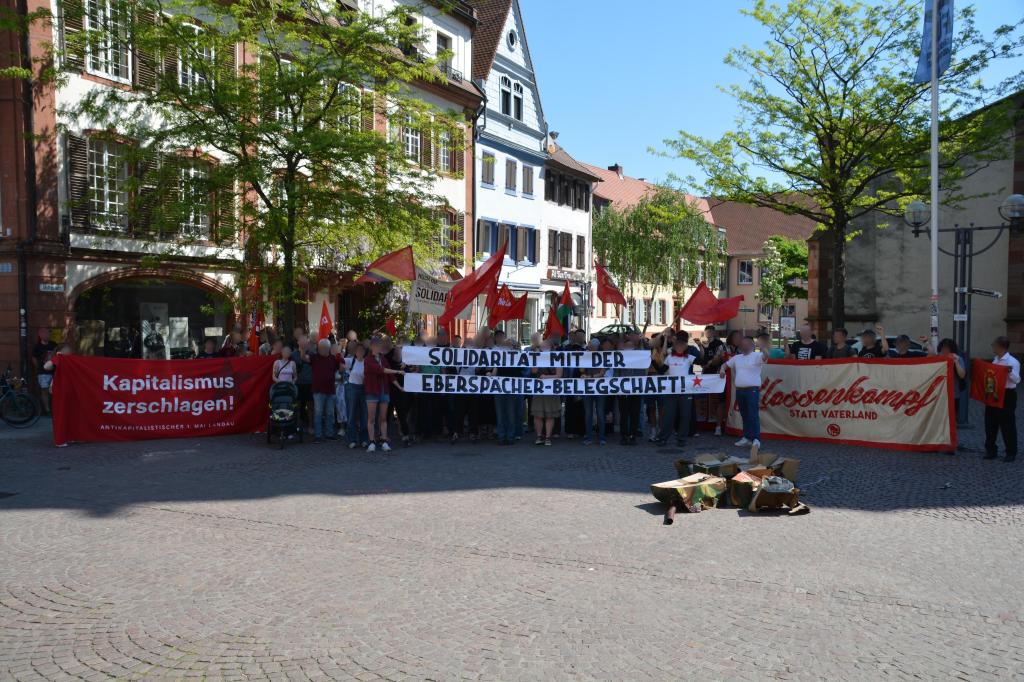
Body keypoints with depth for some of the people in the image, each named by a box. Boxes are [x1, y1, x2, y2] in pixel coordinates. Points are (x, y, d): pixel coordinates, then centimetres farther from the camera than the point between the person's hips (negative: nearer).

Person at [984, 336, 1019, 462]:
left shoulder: (1012, 362, -14)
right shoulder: (995, 360, 9)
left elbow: (1017, 380, -21)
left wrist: (1010, 372, -37)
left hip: (1007, 395, -7)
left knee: (1007, 425, 1)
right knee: (990, 423, 11)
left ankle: (1011, 453, 14)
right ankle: (990, 450, 22)